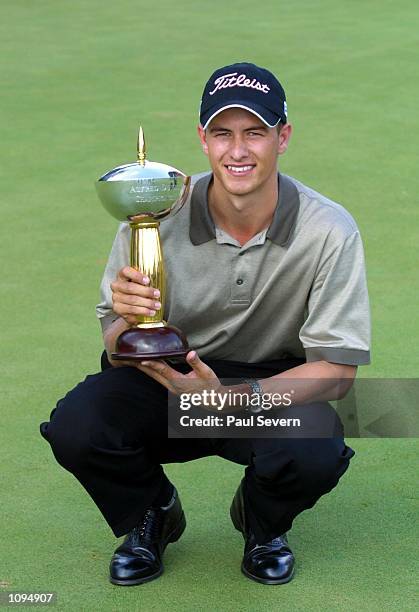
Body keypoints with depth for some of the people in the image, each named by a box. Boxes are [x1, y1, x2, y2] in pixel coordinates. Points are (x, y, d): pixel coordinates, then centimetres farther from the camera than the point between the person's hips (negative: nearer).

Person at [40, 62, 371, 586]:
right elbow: (118, 353, -8)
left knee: (315, 455, -33)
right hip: (163, 379, 1)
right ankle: (150, 514, 10)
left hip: (275, 388, -1)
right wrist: (127, 317, -34)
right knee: (75, 426, -26)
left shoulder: (329, 231, -18)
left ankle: (262, 523, 7)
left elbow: (337, 369, -17)